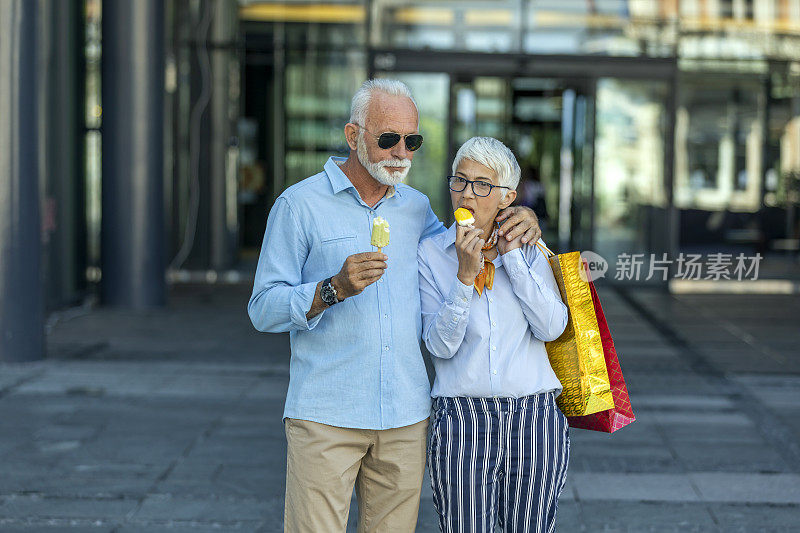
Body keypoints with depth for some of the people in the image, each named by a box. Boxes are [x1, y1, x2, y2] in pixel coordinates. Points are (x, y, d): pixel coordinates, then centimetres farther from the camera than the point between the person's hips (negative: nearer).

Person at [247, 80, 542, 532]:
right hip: (326, 417, -4)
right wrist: (334, 289, -21)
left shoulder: (417, 207, 13)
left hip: (406, 417, 4)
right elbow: (263, 309, -4)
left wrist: (519, 223, 12)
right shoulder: (300, 204, -1)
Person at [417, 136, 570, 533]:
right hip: (463, 421, -2)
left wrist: (511, 255, -6)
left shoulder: (528, 249, 7)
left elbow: (551, 327, -6)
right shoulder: (430, 254, 0)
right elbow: (441, 345, -8)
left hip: (534, 419, 2)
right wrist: (465, 274, -17)